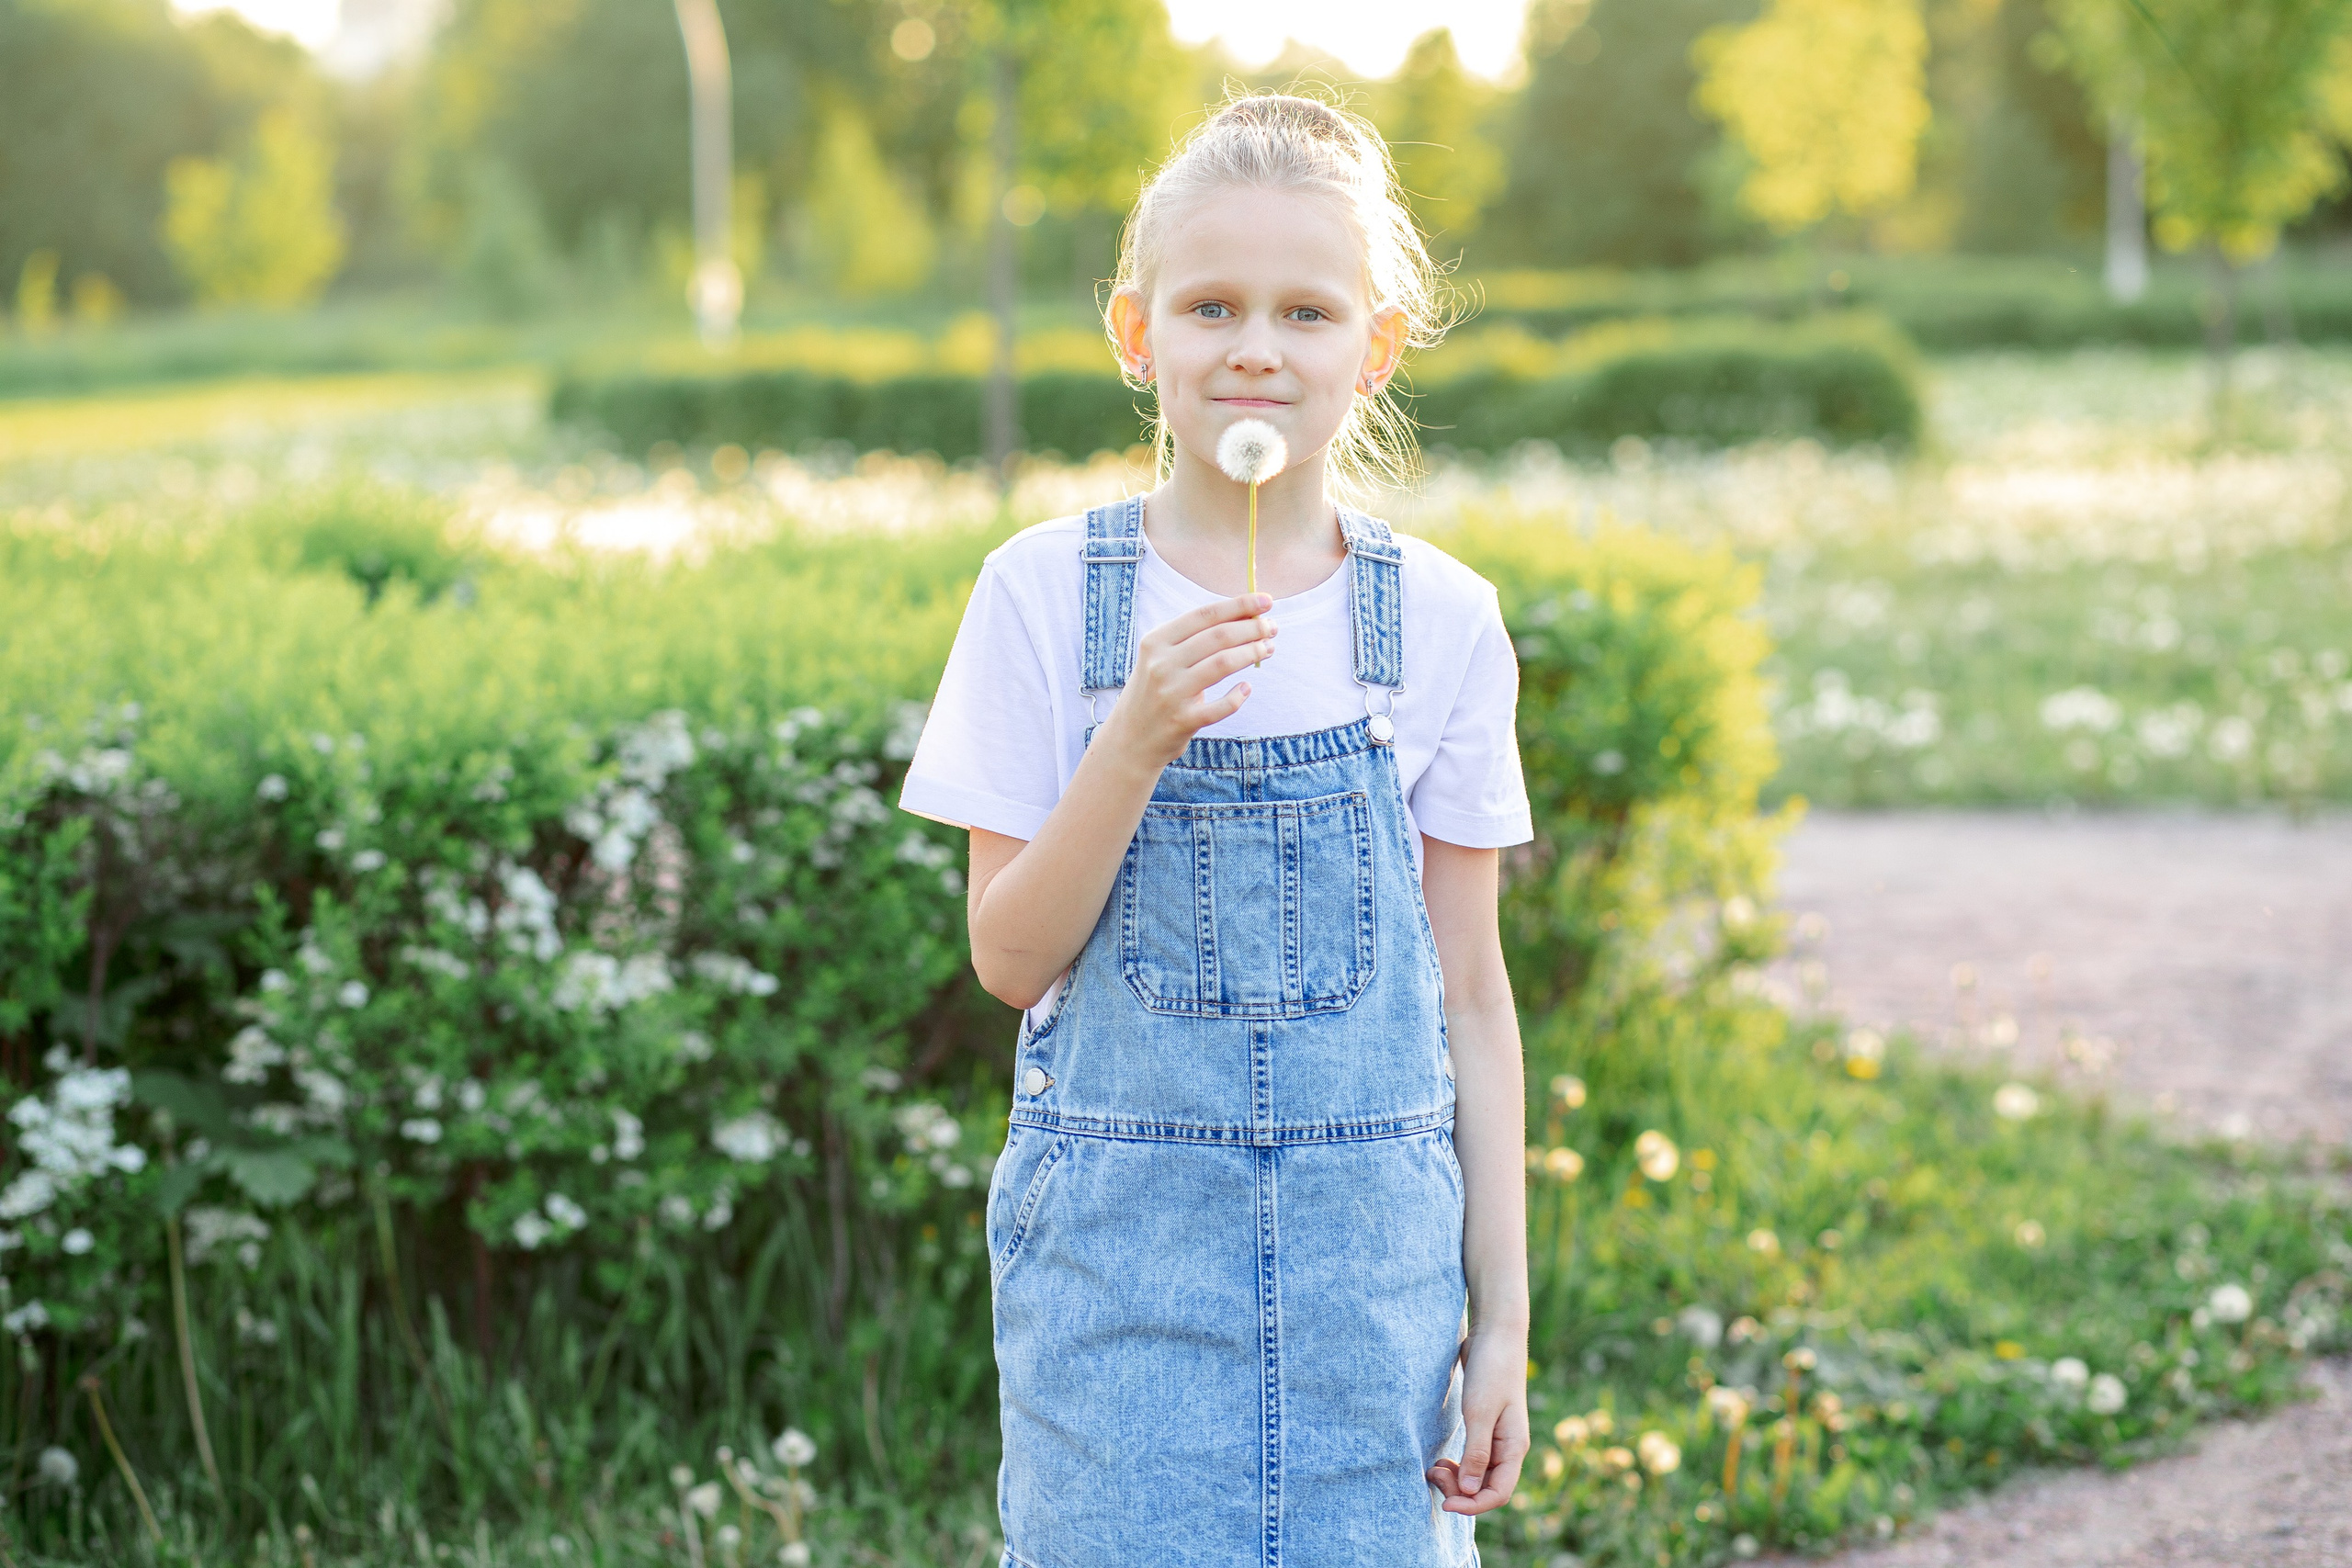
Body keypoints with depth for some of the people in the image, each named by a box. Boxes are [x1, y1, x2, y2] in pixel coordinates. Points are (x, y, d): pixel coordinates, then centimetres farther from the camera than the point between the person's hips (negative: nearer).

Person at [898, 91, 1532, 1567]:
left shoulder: (1441, 618, 0)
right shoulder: (1046, 591, -3)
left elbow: (1469, 987, 4)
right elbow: (1013, 956, -4)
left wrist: (1501, 1311, 3)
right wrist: (1138, 740, -19)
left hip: (1371, 1247, 1)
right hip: (1118, 1238, -1)